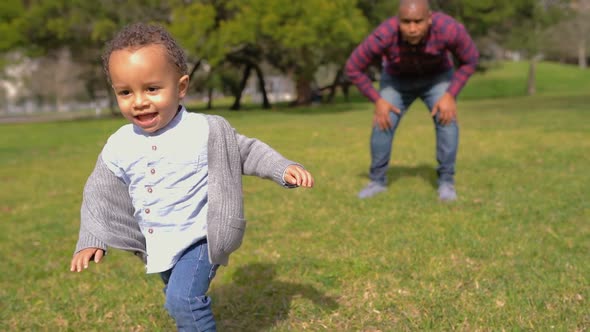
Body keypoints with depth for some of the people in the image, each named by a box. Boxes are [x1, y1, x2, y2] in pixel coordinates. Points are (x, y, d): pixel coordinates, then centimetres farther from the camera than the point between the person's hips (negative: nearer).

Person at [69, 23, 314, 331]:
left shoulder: (207, 131, -16)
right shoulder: (118, 146, -5)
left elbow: (247, 151, -4)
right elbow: (98, 193, 6)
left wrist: (284, 169, -18)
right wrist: (90, 241, 0)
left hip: (198, 240, -5)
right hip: (159, 248, 6)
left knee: (183, 299, -22)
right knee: (177, 300, 24)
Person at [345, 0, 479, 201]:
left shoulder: (449, 29, -37)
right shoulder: (384, 36, -36)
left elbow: (470, 59, -19)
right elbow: (353, 68, -22)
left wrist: (450, 95, -24)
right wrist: (377, 100, -21)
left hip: (436, 78, 0)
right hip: (398, 80, 1)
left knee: (447, 119, -22)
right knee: (383, 123, -13)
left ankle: (446, 181, -9)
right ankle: (378, 181, 5)